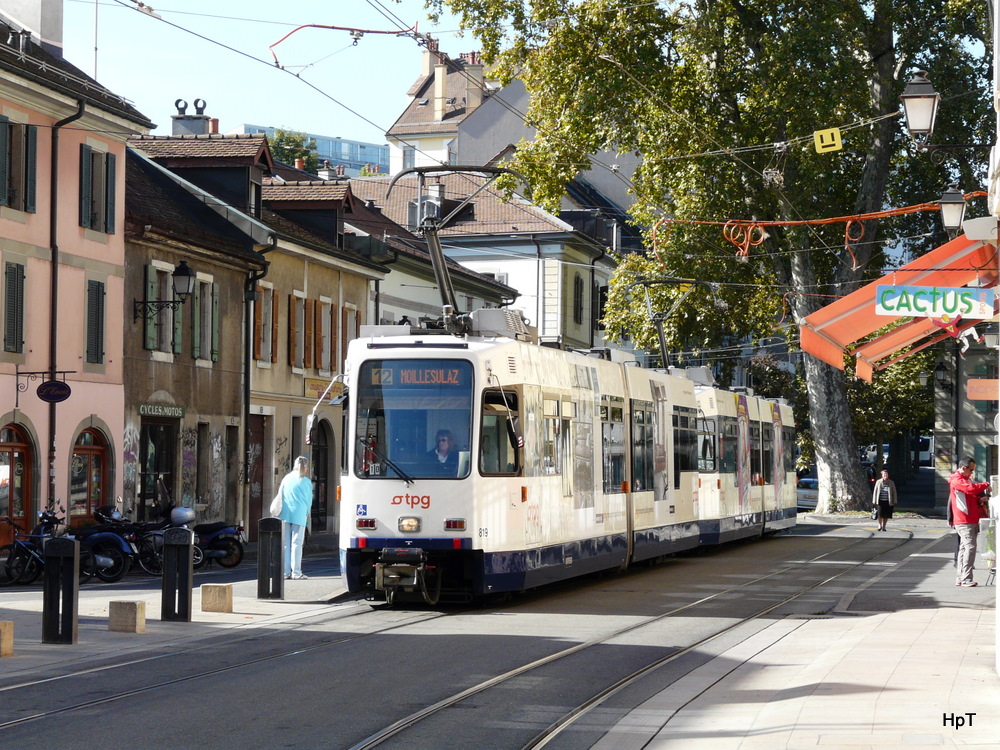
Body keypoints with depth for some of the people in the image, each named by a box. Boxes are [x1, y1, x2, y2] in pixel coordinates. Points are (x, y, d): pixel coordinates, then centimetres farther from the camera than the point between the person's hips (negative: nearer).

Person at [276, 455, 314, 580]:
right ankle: (296, 572, -4)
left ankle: (285, 571, 8)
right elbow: (309, 501, 3)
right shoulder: (306, 482, -2)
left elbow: (280, 496, 11)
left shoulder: (286, 479, 8)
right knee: (297, 543, -2)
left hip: (285, 514, 4)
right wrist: (307, 514, 19)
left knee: (285, 543, 7)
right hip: (299, 515, -4)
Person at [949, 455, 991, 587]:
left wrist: (980, 500, 9)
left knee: (964, 548, 10)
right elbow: (971, 488, -27)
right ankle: (966, 579, -16)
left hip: (971, 520, 10)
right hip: (964, 521, -10)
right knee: (970, 547, -15)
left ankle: (960, 579, 13)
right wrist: (986, 485, -12)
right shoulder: (956, 480, -11)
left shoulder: (966, 479, 22)